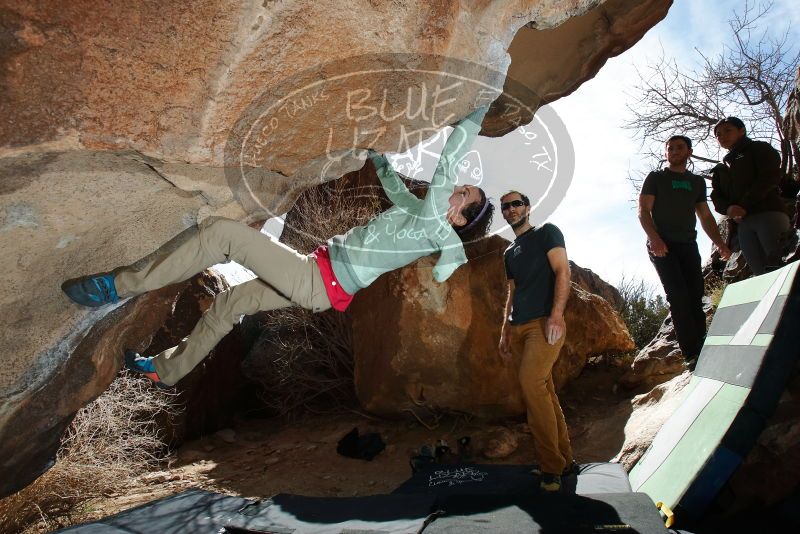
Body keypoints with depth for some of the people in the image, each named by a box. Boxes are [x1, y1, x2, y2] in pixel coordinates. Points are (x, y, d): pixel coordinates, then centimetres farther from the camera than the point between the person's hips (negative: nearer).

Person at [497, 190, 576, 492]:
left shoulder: (546, 233, 5)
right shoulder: (509, 253, 24)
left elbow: (562, 271, -7)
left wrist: (556, 314, -20)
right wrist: (505, 331, 16)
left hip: (545, 323, -7)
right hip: (518, 328, 7)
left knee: (531, 383, -22)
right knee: (541, 391, 5)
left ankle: (552, 466, -13)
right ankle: (565, 461, 15)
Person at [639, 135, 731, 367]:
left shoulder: (697, 182, 19)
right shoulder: (656, 178, 7)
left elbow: (705, 216, 20)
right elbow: (643, 211, -3)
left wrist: (720, 244, 8)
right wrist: (654, 238, -19)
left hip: (688, 245, 4)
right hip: (662, 246, -4)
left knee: (696, 297, -4)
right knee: (679, 297, -15)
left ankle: (702, 350, -3)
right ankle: (693, 355, -17)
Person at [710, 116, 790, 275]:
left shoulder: (760, 149, 15)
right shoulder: (720, 169, 29)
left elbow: (770, 177, -3)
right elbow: (717, 198, 15)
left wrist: (744, 205, -13)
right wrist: (729, 209, -9)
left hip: (769, 213, -4)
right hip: (742, 223, 5)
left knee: (778, 267, -19)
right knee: (761, 273, -7)